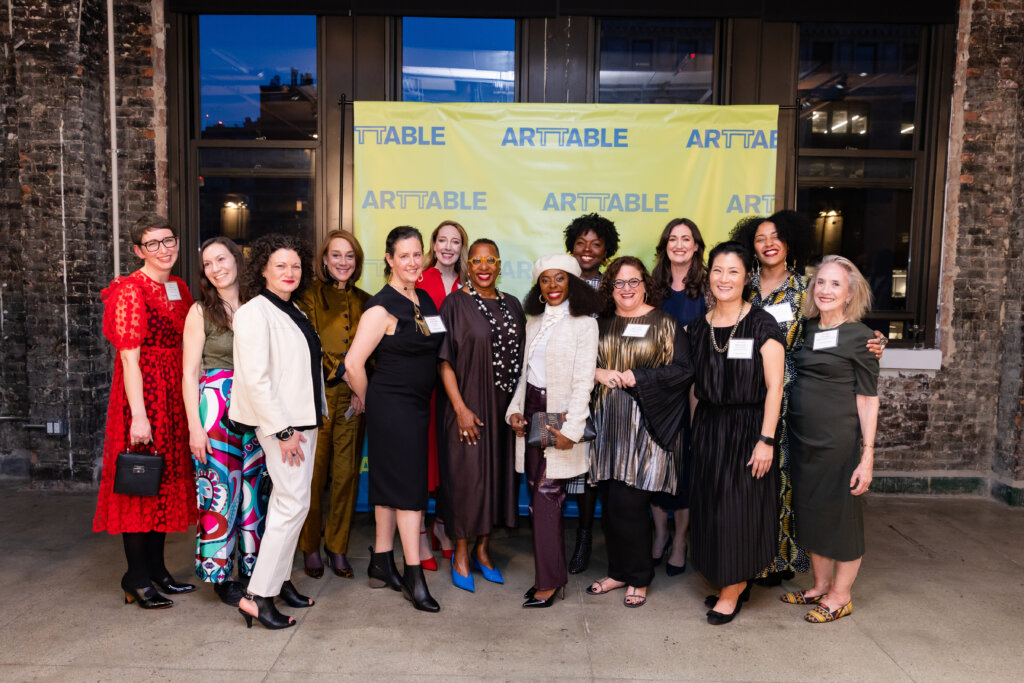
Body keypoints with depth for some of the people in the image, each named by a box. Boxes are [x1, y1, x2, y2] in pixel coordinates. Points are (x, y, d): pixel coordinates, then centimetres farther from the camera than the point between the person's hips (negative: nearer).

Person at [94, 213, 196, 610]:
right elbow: (129, 358, -16)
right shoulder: (131, 291, -10)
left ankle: (156, 568, 26)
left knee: (167, 482, 13)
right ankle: (137, 579, 13)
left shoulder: (180, 288, 12)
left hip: (176, 395, 7)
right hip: (143, 394, -7)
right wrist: (138, 415, -21)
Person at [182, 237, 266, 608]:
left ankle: (251, 566, 22)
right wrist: (195, 426, -10)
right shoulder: (201, 311, 0)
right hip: (215, 406, -3)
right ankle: (219, 574, 15)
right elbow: (189, 373, -3)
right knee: (220, 491, -1)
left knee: (253, 490, 8)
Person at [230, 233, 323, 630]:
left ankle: (279, 578, 25)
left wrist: (314, 418, 15)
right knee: (294, 504, -9)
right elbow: (255, 378, -18)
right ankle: (257, 596, 0)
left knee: (286, 501, 13)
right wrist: (282, 430, -19)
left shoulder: (294, 312, 15)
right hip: (278, 422, -9)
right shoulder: (254, 313, -12)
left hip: (303, 419, 9)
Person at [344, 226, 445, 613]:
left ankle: (381, 564, 26)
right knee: (409, 485, -4)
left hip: (417, 406, 7)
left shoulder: (426, 301, 10)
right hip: (392, 405, -7)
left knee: (392, 484, 14)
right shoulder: (382, 307, -14)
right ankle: (414, 577, 5)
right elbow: (353, 364, -17)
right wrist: (369, 401, -3)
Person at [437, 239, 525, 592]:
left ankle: (482, 550, 26)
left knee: (498, 473, 10)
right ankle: (461, 553, 18)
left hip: (504, 406, 5)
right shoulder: (456, 303, -5)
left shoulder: (511, 305, 9)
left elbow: (520, 357, 13)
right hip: (469, 405, -5)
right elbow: (445, 361, -9)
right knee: (467, 476, -1)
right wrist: (460, 409, -16)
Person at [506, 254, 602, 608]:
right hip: (532, 413, 6)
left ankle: (549, 582, 8)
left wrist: (570, 429, -18)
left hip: (558, 417, -6)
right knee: (537, 495, 8)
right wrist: (515, 409, 5)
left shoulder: (583, 323, -7)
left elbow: (583, 381, -12)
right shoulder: (535, 321, 14)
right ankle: (552, 573, 21)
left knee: (546, 497, -5)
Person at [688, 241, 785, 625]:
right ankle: (734, 582, 27)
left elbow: (774, 387, -11)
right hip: (708, 426, 5)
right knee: (710, 505, 9)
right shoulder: (698, 327, 6)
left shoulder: (762, 325, -9)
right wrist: (692, 429, 8)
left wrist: (766, 439, -16)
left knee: (739, 506, 1)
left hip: (747, 426, -5)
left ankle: (733, 590, 18)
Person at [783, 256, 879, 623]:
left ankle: (840, 596, 24)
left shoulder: (860, 336, -8)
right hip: (803, 440, 6)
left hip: (841, 441, -6)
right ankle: (820, 586, 33)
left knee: (842, 515, 7)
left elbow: (868, 399, -10)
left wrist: (867, 455, -15)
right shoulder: (806, 329, 8)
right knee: (811, 513, 15)